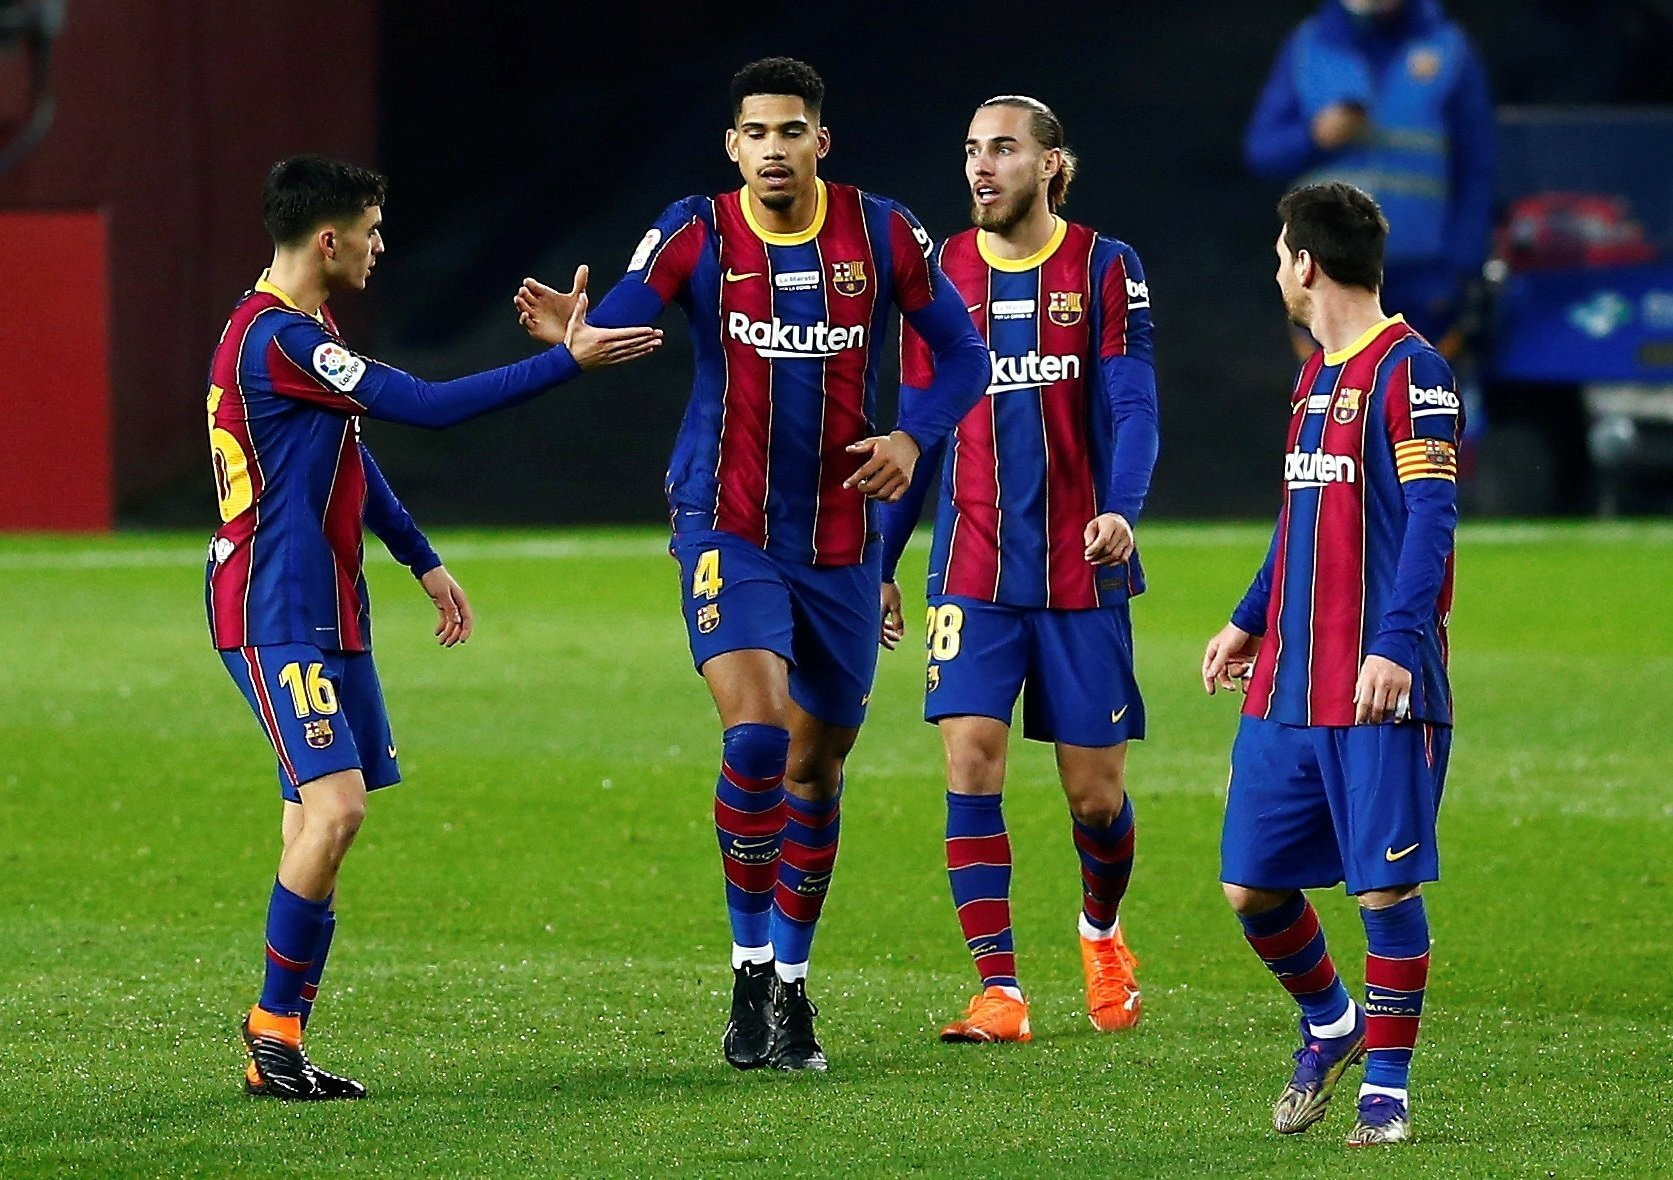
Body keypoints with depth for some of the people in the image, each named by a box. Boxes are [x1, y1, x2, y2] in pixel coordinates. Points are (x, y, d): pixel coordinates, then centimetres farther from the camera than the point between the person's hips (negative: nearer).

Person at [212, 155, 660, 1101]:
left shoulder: (304, 333, 15)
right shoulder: (277, 339, -19)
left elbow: (351, 456, 28)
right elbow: (427, 407, -21)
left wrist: (424, 561, 32)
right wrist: (568, 362, -16)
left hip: (326, 613, 11)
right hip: (277, 617, -11)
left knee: (320, 815, 7)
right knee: (335, 807, -18)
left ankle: (282, 1047, 7)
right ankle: (275, 1031, -10)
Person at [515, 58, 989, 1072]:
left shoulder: (881, 233, -2)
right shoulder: (699, 235, -7)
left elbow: (963, 352, 6)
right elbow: (622, 319, -20)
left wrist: (914, 439, -10)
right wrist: (573, 332, -43)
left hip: (841, 539, 3)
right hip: (728, 530, -3)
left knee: (817, 764, 11)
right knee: (755, 731, -22)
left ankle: (790, 982, 26)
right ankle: (752, 969, -8)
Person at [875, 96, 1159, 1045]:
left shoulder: (1105, 269, -2)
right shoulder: (945, 275, 6)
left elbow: (1133, 406, -8)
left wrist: (1121, 508, -27)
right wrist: (879, 563, 11)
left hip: (1081, 571, -2)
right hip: (974, 571, 2)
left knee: (1096, 790, 4)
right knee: (972, 762, -13)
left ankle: (1103, 933, 35)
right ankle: (1000, 993, -11)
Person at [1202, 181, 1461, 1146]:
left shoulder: (1409, 369, -9)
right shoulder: (1317, 374, 18)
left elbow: (1431, 518, -15)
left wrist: (1395, 644, -24)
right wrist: (1250, 622, 26)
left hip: (1378, 687, -8)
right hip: (1287, 684, 8)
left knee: (1387, 886, -4)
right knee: (1253, 886, 7)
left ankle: (1387, 1089, 4)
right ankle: (1330, 1025, 30)